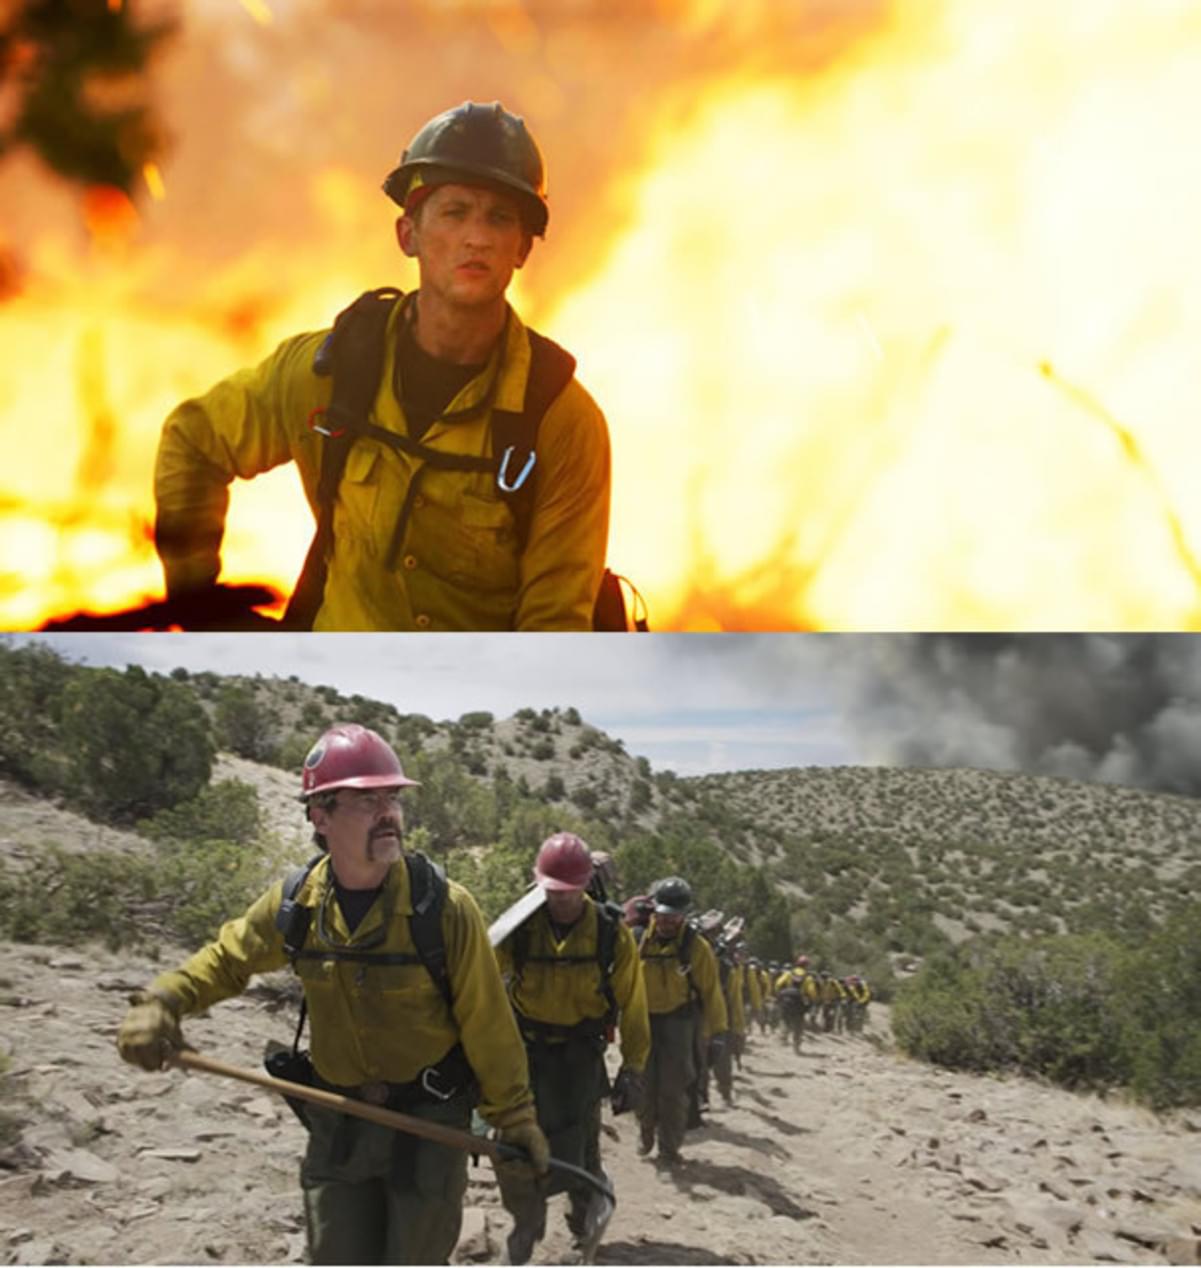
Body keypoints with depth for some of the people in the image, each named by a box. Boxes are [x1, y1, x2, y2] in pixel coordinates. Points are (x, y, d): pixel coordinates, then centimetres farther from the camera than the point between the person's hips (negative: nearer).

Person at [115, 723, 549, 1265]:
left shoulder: (444, 907, -19)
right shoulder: (294, 904, -8)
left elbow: (488, 1026, -12)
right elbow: (226, 959, 9)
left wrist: (515, 1117, -8)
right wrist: (160, 1002, -7)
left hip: (427, 1120, -3)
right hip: (339, 1124, 3)